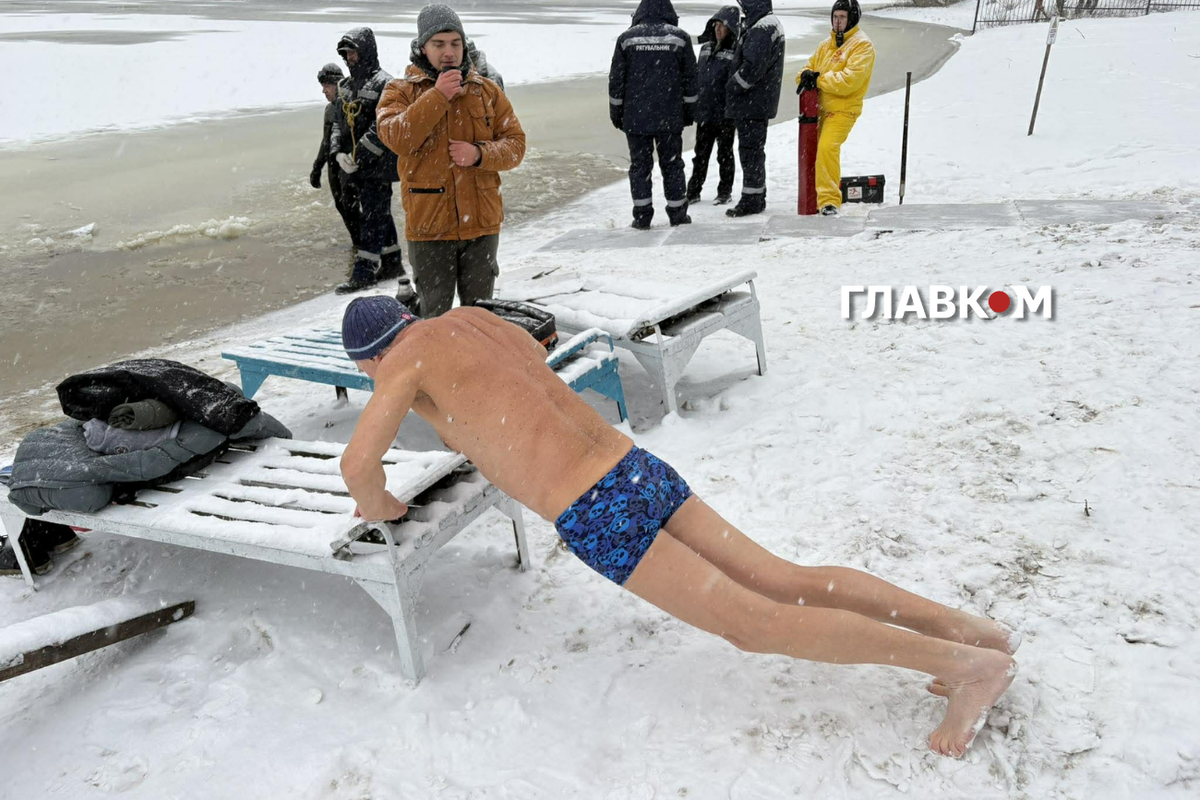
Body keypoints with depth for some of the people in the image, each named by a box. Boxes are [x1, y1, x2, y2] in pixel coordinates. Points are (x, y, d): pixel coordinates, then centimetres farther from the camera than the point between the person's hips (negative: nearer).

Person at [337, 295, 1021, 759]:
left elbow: (357, 465, -11)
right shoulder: (474, 316, 23)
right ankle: (968, 628, 2)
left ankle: (976, 666, -8)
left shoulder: (411, 352, 1)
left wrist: (378, 504, 13)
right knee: (788, 584, 7)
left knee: (756, 625, -7)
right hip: (643, 471, 8)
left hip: (598, 517, -8)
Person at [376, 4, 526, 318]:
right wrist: (437, 97, -20)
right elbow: (396, 138, -17)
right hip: (429, 225, -2)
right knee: (434, 316, 10)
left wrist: (480, 154, -16)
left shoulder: (487, 90, 8)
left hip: (482, 222, 2)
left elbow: (515, 144, 3)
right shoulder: (400, 91, 1)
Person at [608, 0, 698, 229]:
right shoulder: (680, 38, 2)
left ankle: (642, 215, 4)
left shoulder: (627, 38, 1)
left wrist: (616, 113, 12)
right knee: (672, 164, 9)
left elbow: (616, 81, 3)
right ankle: (677, 213, 14)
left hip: (635, 117, 0)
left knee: (640, 165, 5)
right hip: (670, 117, 0)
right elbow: (690, 80, 5)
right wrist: (689, 112, 14)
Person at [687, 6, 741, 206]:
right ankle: (693, 191, 21)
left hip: (725, 114, -5)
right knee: (700, 154, 12)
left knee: (724, 154, 7)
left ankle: (725, 191, 19)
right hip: (703, 112, 6)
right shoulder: (705, 48, 10)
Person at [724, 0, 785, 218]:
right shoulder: (771, 23, 17)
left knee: (750, 150, -6)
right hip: (759, 101, 11)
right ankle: (757, 198, 24)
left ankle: (751, 200, -1)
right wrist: (735, 87, 15)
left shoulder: (761, 28, -17)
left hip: (752, 103, -11)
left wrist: (733, 87, -13)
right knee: (753, 150, 16)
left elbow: (753, 66, -25)